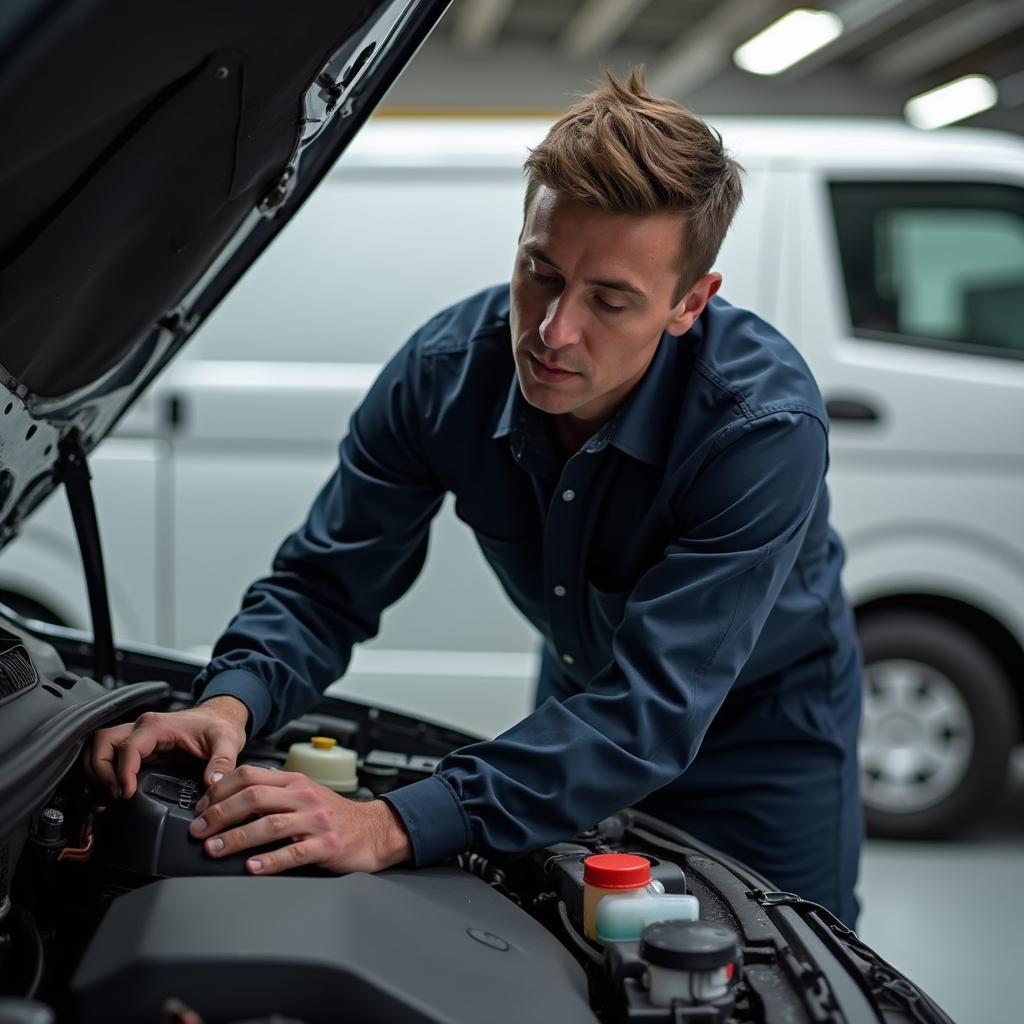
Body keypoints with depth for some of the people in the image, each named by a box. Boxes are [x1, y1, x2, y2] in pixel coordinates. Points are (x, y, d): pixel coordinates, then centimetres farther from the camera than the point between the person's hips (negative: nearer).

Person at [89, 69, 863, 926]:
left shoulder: (765, 427, -37)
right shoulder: (448, 369, -24)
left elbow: (651, 712, -42)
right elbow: (326, 582, -14)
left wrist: (396, 826, -51)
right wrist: (230, 703, -37)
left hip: (765, 721, -3)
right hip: (588, 698, 4)